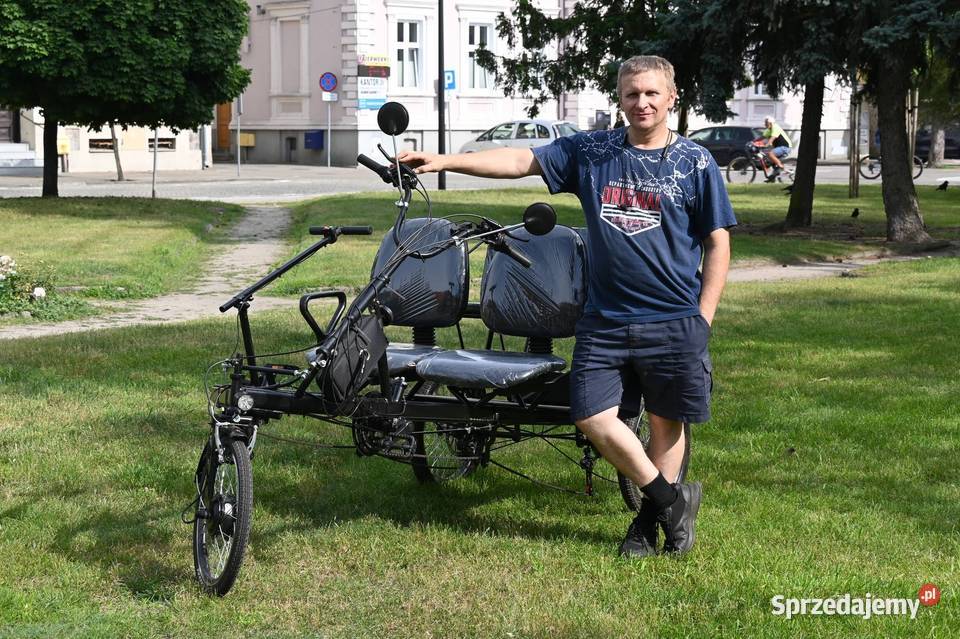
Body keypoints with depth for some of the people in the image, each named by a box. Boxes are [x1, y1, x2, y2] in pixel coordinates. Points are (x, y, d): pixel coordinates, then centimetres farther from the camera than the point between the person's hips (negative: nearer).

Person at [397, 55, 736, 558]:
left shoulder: (696, 163, 0)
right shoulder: (590, 151, 5)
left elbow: (717, 245, 2)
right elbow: (521, 161, 1)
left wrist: (703, 319, -5)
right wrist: (443, 161, -9)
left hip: (674, 321, -2)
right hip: (605, 321, 2)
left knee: (666, 422, 6)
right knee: (593, 418, -5)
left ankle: (650, 518, 26)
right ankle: (672, 499, 12)